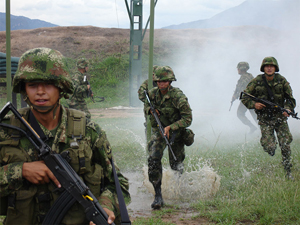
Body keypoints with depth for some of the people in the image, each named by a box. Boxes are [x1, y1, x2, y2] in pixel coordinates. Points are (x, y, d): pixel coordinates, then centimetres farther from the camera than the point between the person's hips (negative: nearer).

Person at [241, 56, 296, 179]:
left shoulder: (282, 81, -2)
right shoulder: (256, 82, -7)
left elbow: (290, 99, 5)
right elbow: (244, 98, 1)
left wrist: (288, 109, -14)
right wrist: (254, 104, -17)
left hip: (280, 117, 2)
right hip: (265, 119, -1)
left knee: (285, 145, -6)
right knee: (270, 148, -10)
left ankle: (287, 171, 11)